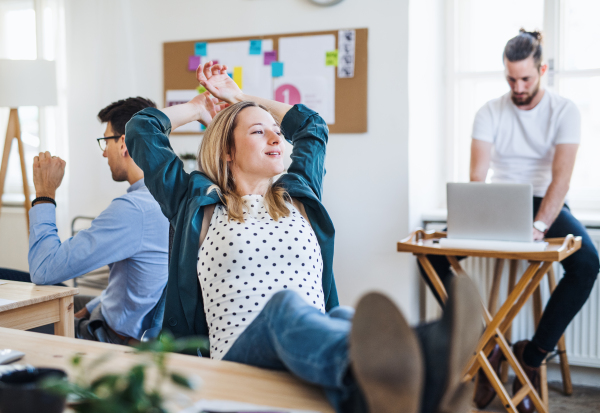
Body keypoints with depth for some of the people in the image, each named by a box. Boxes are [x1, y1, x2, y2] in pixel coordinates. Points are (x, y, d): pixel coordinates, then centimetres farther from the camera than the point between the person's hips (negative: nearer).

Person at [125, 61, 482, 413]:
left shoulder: (299, 195, 27)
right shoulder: (198, 203, 18)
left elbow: (312, 124, 45)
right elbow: (142, 129, 21)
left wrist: (239, 97, 50)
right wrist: (198, 107, 39)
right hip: (238, 356, -3)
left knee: (346, 320, -35)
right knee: (285, 305, -39)